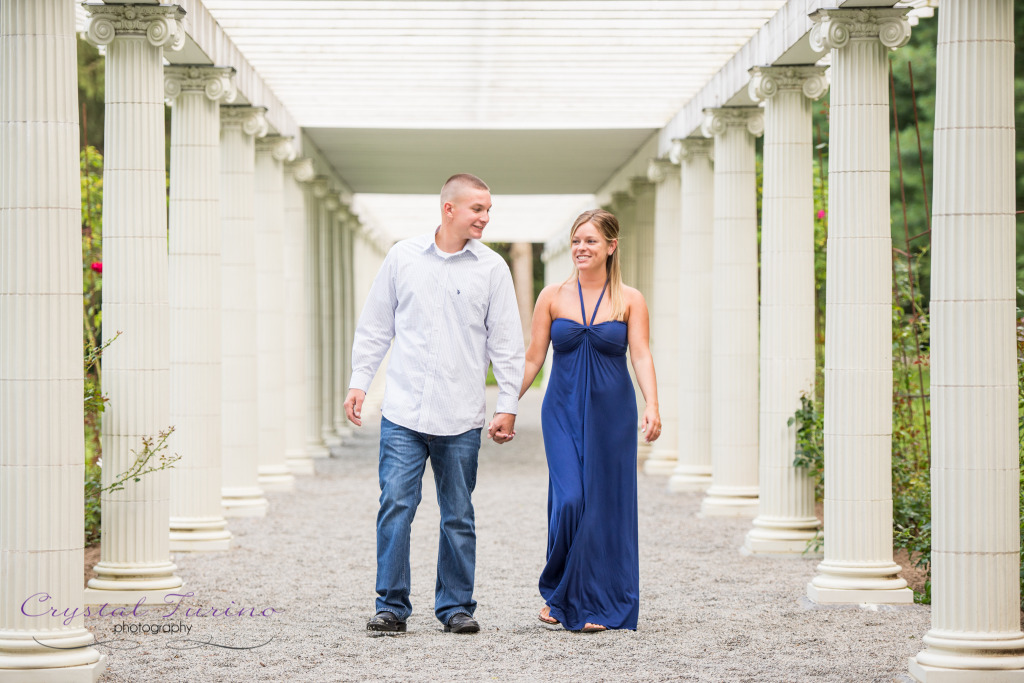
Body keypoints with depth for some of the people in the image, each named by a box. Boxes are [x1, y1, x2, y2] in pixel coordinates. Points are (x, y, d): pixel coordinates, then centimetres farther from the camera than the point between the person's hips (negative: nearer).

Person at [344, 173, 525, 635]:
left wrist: (507, 406, 1)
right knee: (395, 506, -7)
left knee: (458, 515, 6)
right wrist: (359, 382, 7)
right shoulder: (403, 257, 6)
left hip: (461, 420, 0)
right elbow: (374, 326, 12)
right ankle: (392, 605, 1)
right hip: (403, 411, 0)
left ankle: (456, 606, 16)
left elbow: (506, 343, 6)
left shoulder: (492, 268, 4)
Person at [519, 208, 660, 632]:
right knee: (569, 500, -13)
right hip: (563, 412, 0)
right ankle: (559, 595, 6)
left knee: (606, 506, 1)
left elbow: (642, 357, -6)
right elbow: (532, 359, 7)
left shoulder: (630, 300, 2)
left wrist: (652, 407, -20)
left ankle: (599, 605, 12)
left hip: (612, 414, 0)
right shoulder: (553, 297, 4)